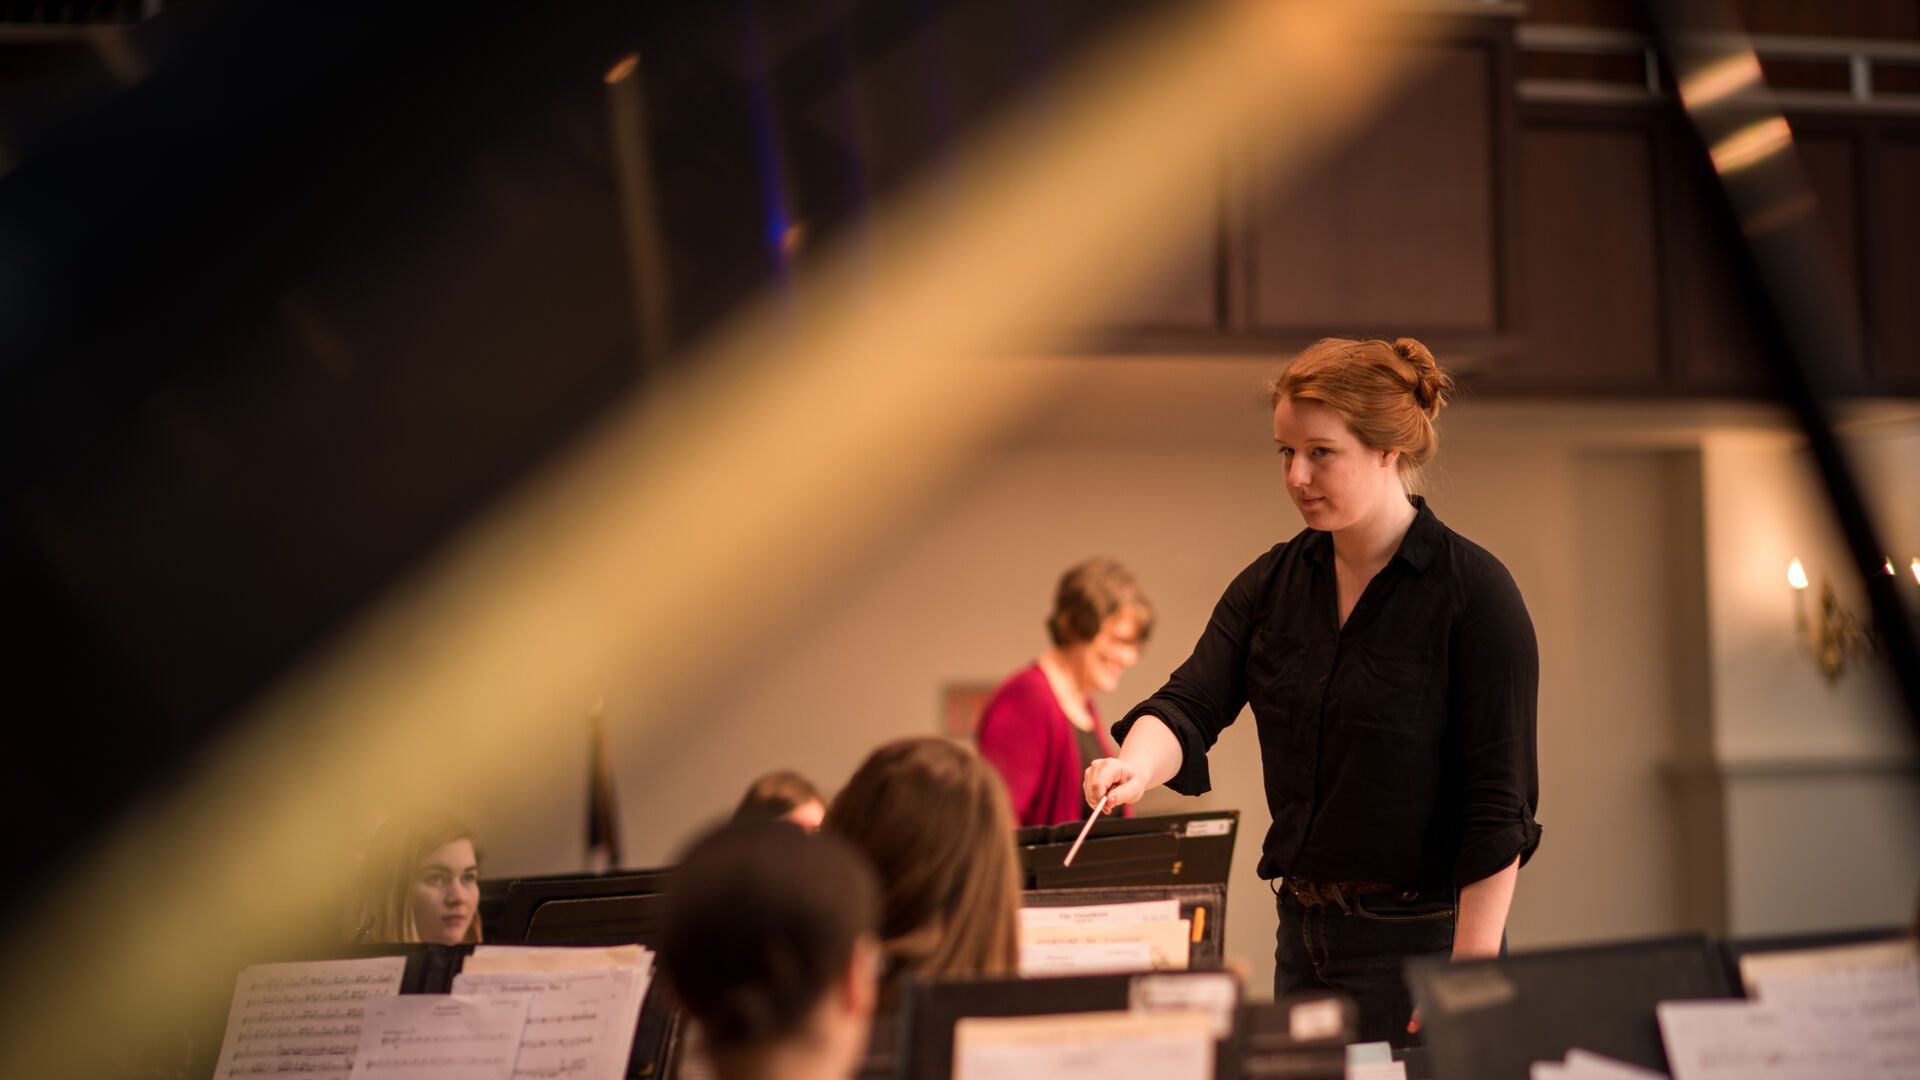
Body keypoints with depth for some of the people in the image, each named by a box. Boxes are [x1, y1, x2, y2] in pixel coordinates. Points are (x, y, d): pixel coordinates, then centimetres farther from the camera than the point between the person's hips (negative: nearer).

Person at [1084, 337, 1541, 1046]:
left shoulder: (1474, 590, -11)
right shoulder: (1272, 583, 6)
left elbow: (1498, 807, -14)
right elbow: (1190, 706, -5)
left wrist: (1466, 987, -18)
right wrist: (1135, 764, -28)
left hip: (1421, 937, -6)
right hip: (1304, 934, 6)